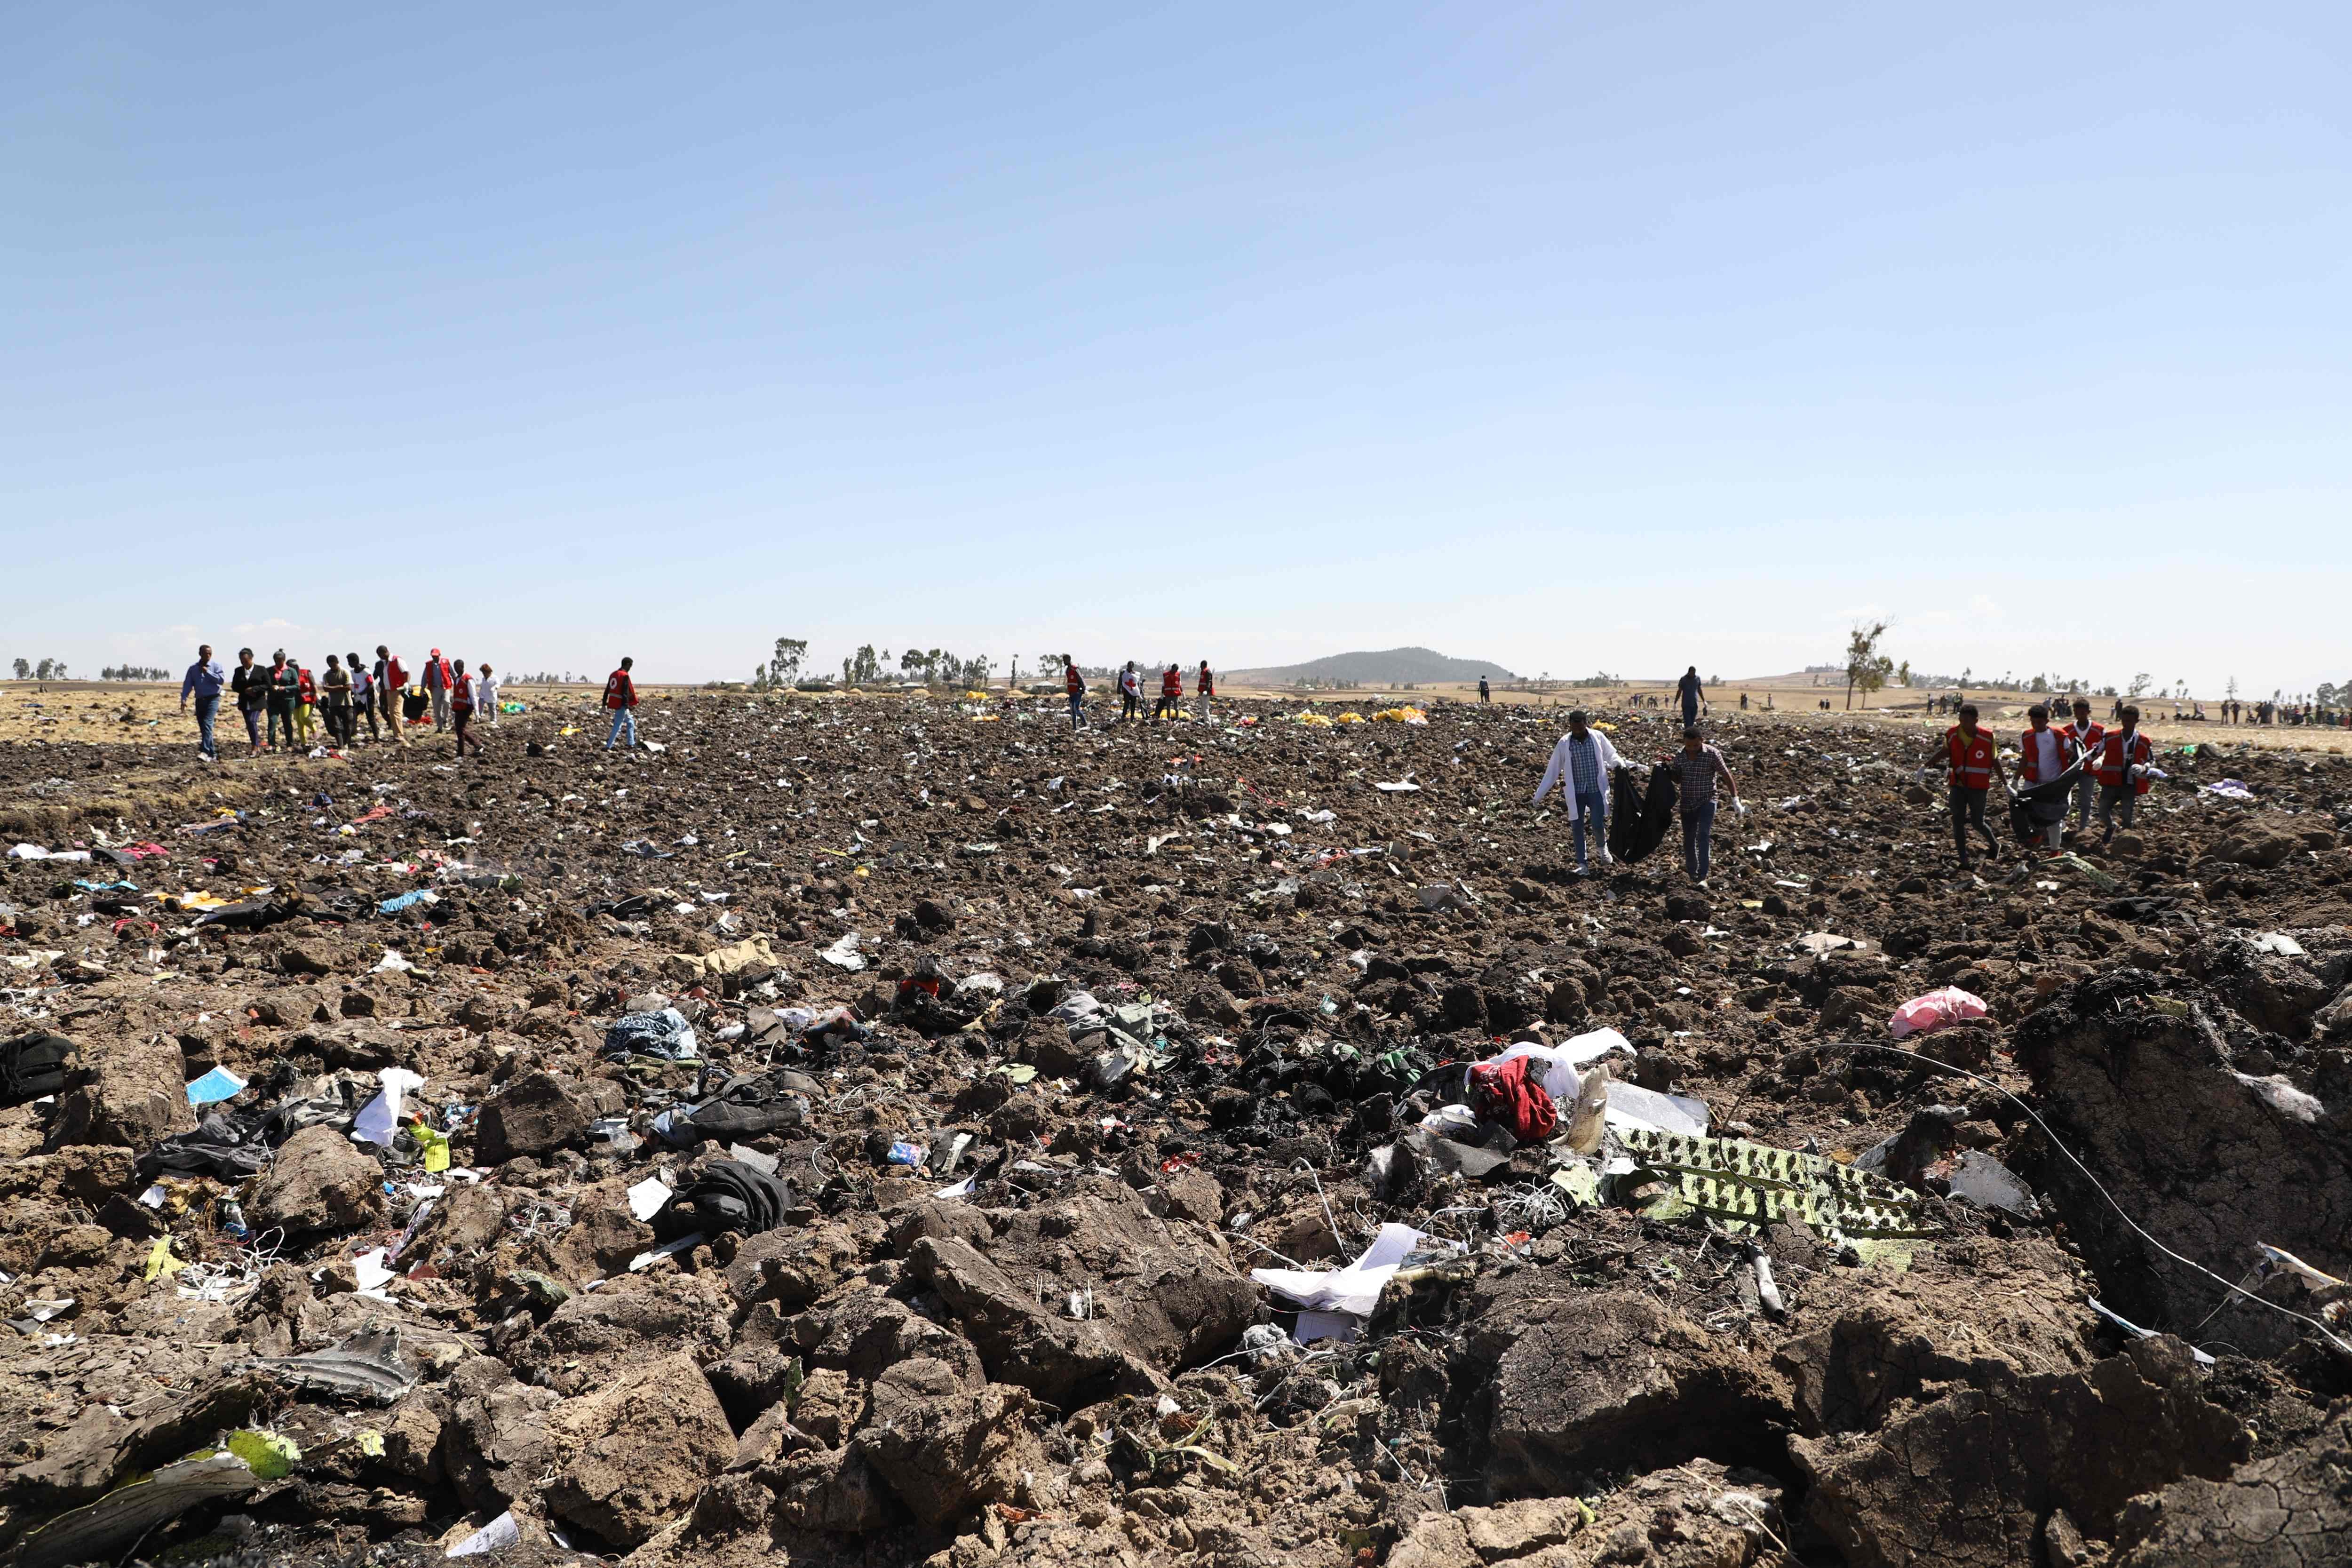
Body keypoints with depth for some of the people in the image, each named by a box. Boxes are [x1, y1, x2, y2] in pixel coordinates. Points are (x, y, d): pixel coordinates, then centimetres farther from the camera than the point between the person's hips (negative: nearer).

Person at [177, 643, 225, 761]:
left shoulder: (216, 665, -1)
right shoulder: (193, 669, 10)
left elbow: (222, 680, -13)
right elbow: (187, 685, 5)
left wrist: (207, 672, -14)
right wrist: (184, 699, -6)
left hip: (213, 699, -5)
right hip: (200, 700, 5)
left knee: (207, 723, -21)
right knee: (203, 728, 7)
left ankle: (205, 751, -28)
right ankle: (213, 754, 15)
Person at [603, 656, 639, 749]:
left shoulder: (613, 674, 12)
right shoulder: (625, 676, -15)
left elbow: (607, 690, 16)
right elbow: (625, 693, -20)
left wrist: (604, 703, 20)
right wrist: (627, 706, -20)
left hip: (614, 703, 9)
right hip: (621, 704, -9)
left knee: (630, 722, 18)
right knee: (618, 726, -4)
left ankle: (631, 745, 18)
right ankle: (608, 747, -5)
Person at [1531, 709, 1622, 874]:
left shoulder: (1598, 737, -5)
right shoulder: (1564, 743, -4)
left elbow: (1612, 757, 4)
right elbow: (1552, 771, 1)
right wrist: (1538, 796, 0)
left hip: (1596, 790, -1)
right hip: (1576, 793, 1)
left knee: (1598, 825, -5)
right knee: (1577, 827, 3)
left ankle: (1603, 848, 29)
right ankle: (1582, 864, 15)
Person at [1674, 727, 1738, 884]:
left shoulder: (1712, 754, -10)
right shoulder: (1680, 756, 3)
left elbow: (1726, 775, -5)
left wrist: (1735, 798, -7)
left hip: (1707, 801, -4)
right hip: (1687, 804, 4)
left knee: (1704, 835, -18)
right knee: (1689, 839, 9)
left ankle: (1703, 876, -20)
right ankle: (1692, 873, 25)